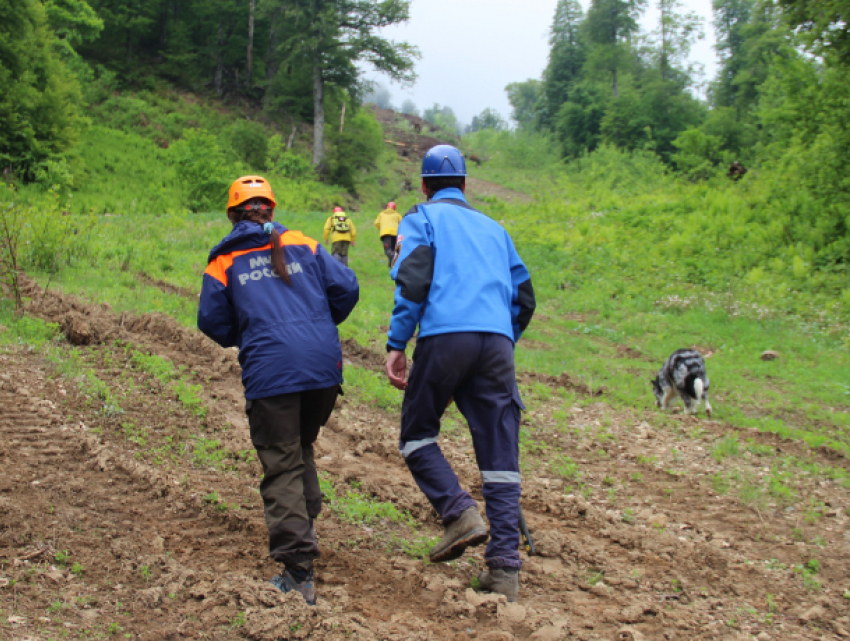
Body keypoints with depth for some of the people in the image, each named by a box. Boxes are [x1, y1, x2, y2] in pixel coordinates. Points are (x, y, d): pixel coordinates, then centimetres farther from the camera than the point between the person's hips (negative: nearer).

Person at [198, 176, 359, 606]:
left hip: (270, 373, -3)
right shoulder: (303, 246, 14)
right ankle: (305, 521, 23)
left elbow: (213, 323, 7)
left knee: (281, 465, -1)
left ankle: (298, 569, -8)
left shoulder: (224, 262, 9)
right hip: (324, 367, 3)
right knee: (302, 446, 26)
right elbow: (346, 288, 9)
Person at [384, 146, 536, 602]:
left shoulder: (422, 218, 13)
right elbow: (524, 297, 26)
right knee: (501, 457, 3)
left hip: (445, 336, -4)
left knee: (417, 435, 13)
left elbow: (413, 279, -4)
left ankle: (460, 513, -8)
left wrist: (396, 345, -5)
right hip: (497, 342, 4)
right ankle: (505, 567, -2)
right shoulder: (493, 228, 28)